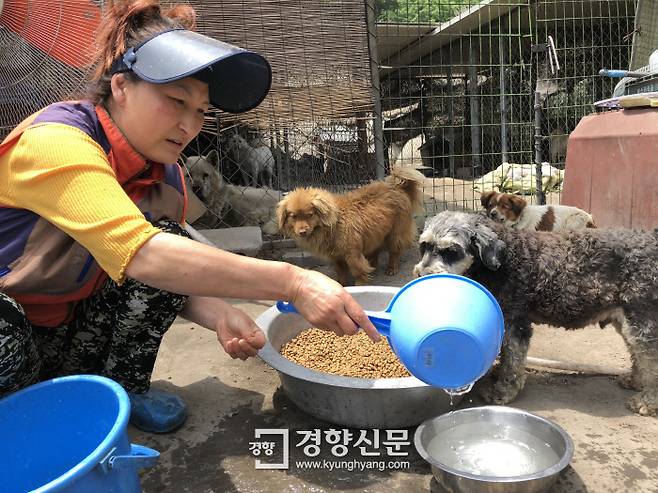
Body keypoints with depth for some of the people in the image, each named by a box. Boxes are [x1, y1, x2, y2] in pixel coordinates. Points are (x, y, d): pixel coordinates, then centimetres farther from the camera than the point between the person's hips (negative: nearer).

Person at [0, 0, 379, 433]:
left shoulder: (165, 173, -4)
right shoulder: (56, 141, -28)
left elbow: (172, 275, -3)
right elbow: (141, 254, -42)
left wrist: (219, 315, -27)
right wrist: (292, 283, -47)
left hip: (73, 333, 6)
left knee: (169, 238, -17)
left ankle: (124, 387, -1)